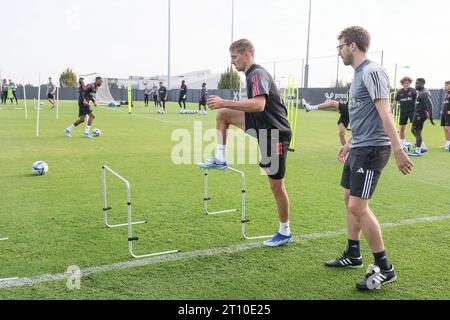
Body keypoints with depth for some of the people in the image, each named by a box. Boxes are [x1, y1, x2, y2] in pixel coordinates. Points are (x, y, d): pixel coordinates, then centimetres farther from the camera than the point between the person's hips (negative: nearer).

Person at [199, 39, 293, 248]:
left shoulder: (257, 74, -18)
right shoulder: (253, 74, 12)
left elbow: (259, 104, -36)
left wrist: (224, 102, -34)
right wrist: (224, 106, 24)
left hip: (274, 132, -9)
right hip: (263, 126, 9)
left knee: (276, 185, 0)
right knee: (223, 114, 3)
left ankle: (285, 233, 16)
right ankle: (220, 159, 9)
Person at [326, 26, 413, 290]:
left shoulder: (372, 72, -14)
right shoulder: (359, 74, 15)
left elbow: (384, 113, -22)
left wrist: (398, 150, -25)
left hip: (372, 150, -10)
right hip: (359, 148, 10)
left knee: (358, 206, -12)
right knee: (350, 199, 15)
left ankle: (385, 268, 1)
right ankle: (353, 255, 29)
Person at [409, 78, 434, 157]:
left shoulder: (424, 93, -17)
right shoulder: (420, 92, 14)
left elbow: (430, 105, -23)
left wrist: (431, 118, -24)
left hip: (420, 114, -10)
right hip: (418, 114, 10)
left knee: (417, 132, -5)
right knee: (413, 130, 15)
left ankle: (417, 151, 1)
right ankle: (423, 147, 22)